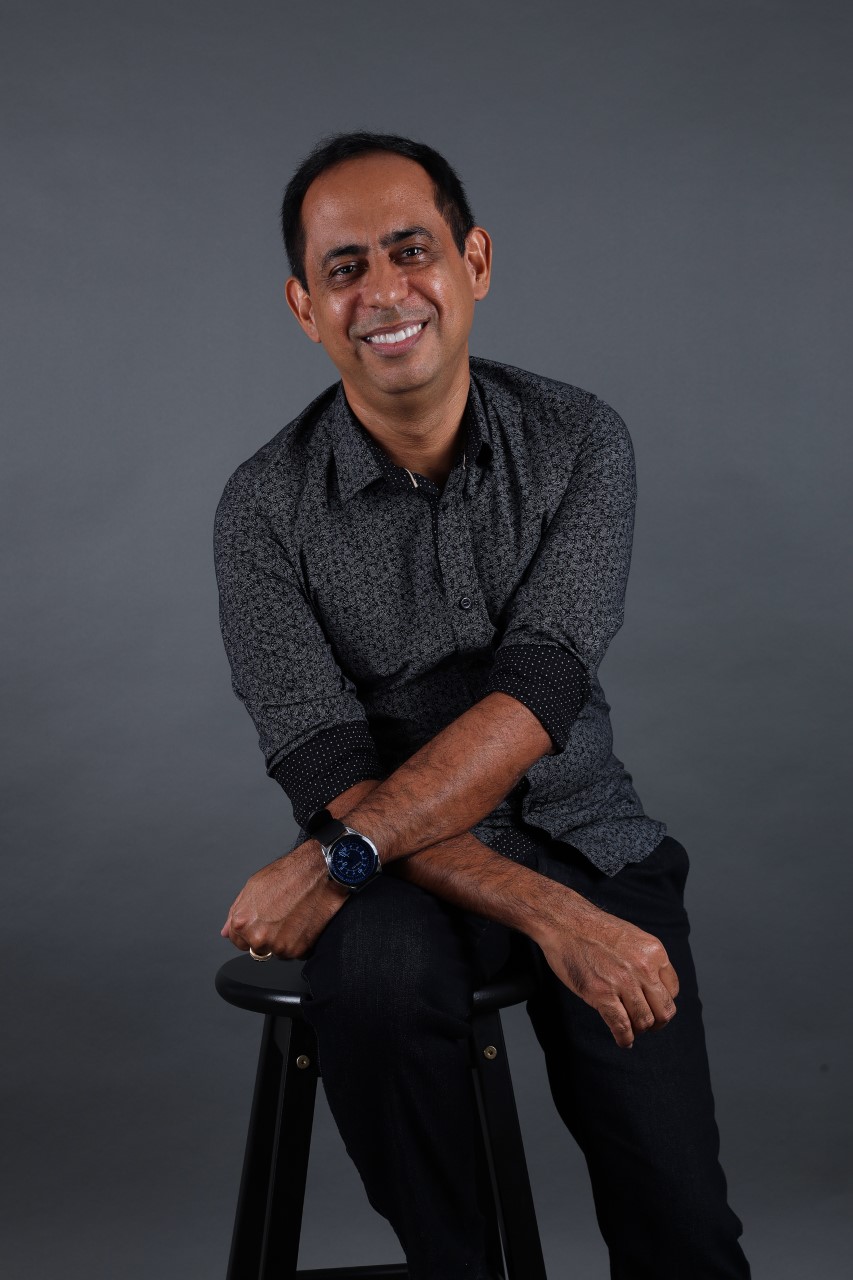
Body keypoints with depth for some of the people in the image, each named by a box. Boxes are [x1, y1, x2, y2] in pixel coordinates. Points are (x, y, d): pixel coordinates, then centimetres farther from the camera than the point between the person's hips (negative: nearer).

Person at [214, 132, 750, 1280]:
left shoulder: (581, 441, -5)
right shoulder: (267, 506, -8)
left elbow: (537, 692, -18)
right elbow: (330, 775, -15)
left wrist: (337, 857, -28)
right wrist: (546, 914, -26)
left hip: (583, 832, 1)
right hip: (402, 874, 0)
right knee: (378, 971, -35)